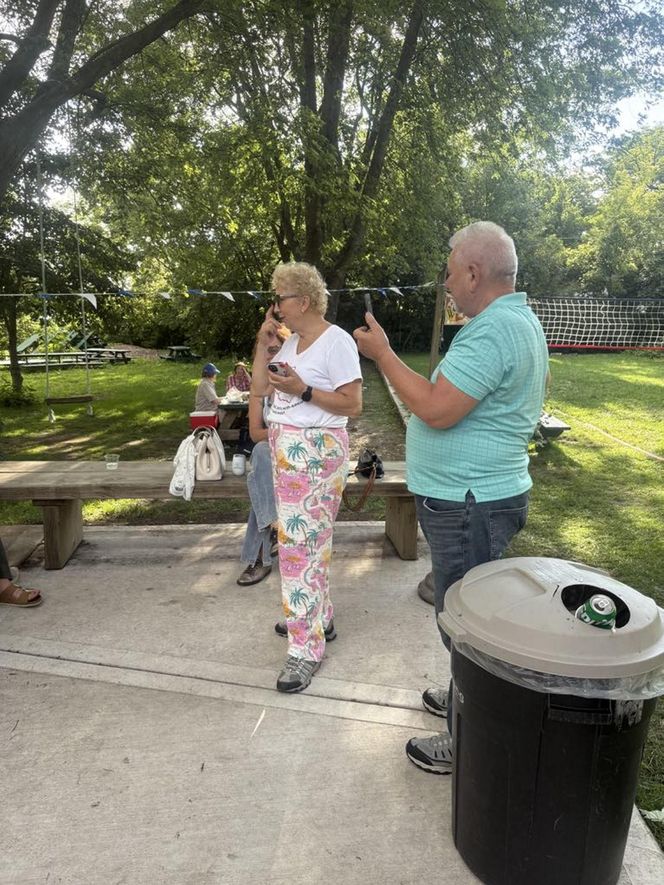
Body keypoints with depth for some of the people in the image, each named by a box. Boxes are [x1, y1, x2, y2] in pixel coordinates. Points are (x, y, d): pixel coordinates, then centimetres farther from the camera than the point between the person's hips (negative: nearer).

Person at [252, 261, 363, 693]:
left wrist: (303, 390, -22)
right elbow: (259, 389, 13)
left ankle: (307, 648, 1)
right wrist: (263, 345, 5)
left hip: (315, 453, -9)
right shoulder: (291, 342, 14)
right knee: (310, 539, 18)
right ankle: (319, 615, 34)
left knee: (300, 544, -9)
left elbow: (353, 404, -16)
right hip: (287, 450, 9)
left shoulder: (337, 341, -11)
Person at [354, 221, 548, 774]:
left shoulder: (494, 329, -23)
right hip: (477, 497, 11)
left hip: (469, 506, -11)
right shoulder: (516, 319, 12)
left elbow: (437, 410, -28)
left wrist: (383, 354, -18)